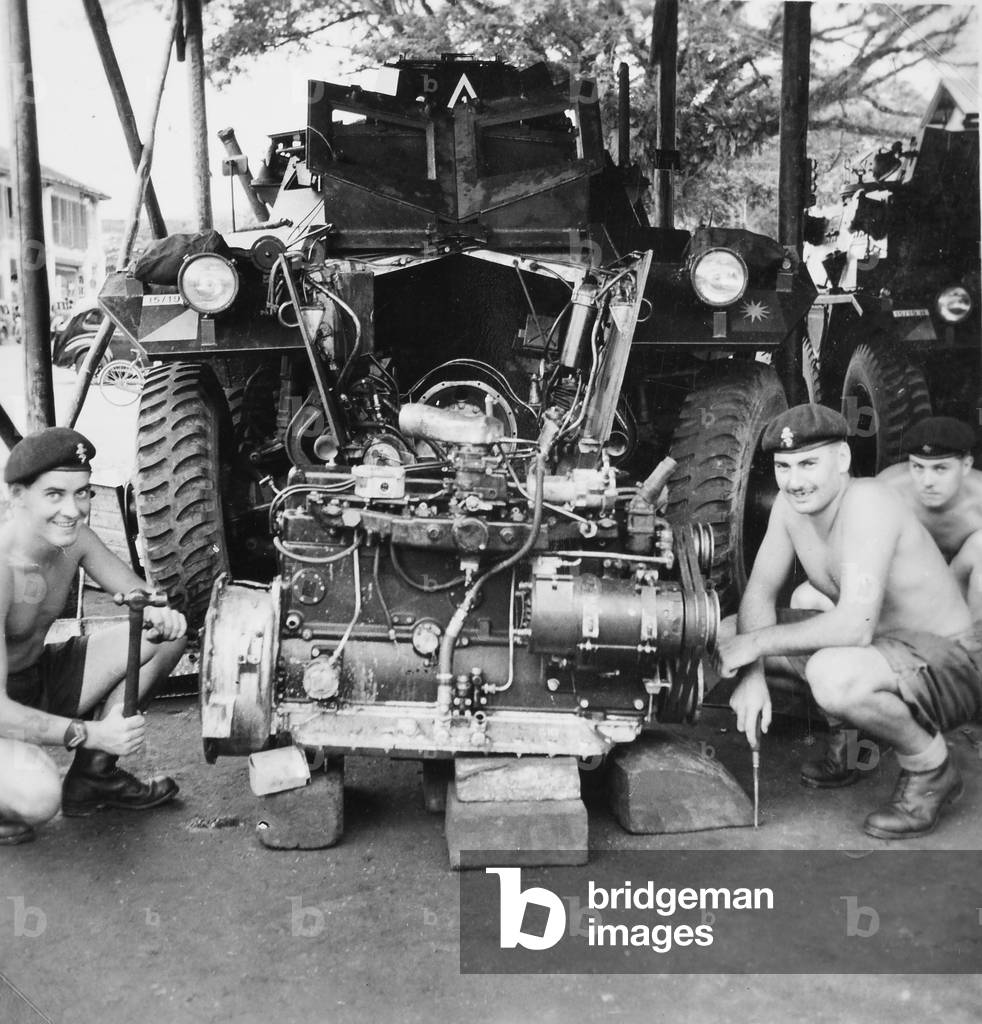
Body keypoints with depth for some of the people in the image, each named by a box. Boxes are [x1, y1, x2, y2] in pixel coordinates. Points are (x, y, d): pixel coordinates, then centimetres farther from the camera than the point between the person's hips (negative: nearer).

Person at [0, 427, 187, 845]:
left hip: (40, 680, 8)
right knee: (37, 799, -37)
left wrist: (159, 614, -23)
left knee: (166, 635, -4)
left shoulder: (73, 538, -8)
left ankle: (92, 776, 8)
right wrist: (91, 734, -38)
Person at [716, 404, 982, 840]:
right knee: (726, 635, 0)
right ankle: (845, 738, 15)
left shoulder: (868, 503, -28)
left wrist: (756, 643, -26)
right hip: (880, 643, 8)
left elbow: (854, 626, -36)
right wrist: (752, 672, -15)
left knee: (833, 673, -40)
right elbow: (760, 591, 1)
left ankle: (929, 768, -8)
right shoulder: (790, 503, -5)